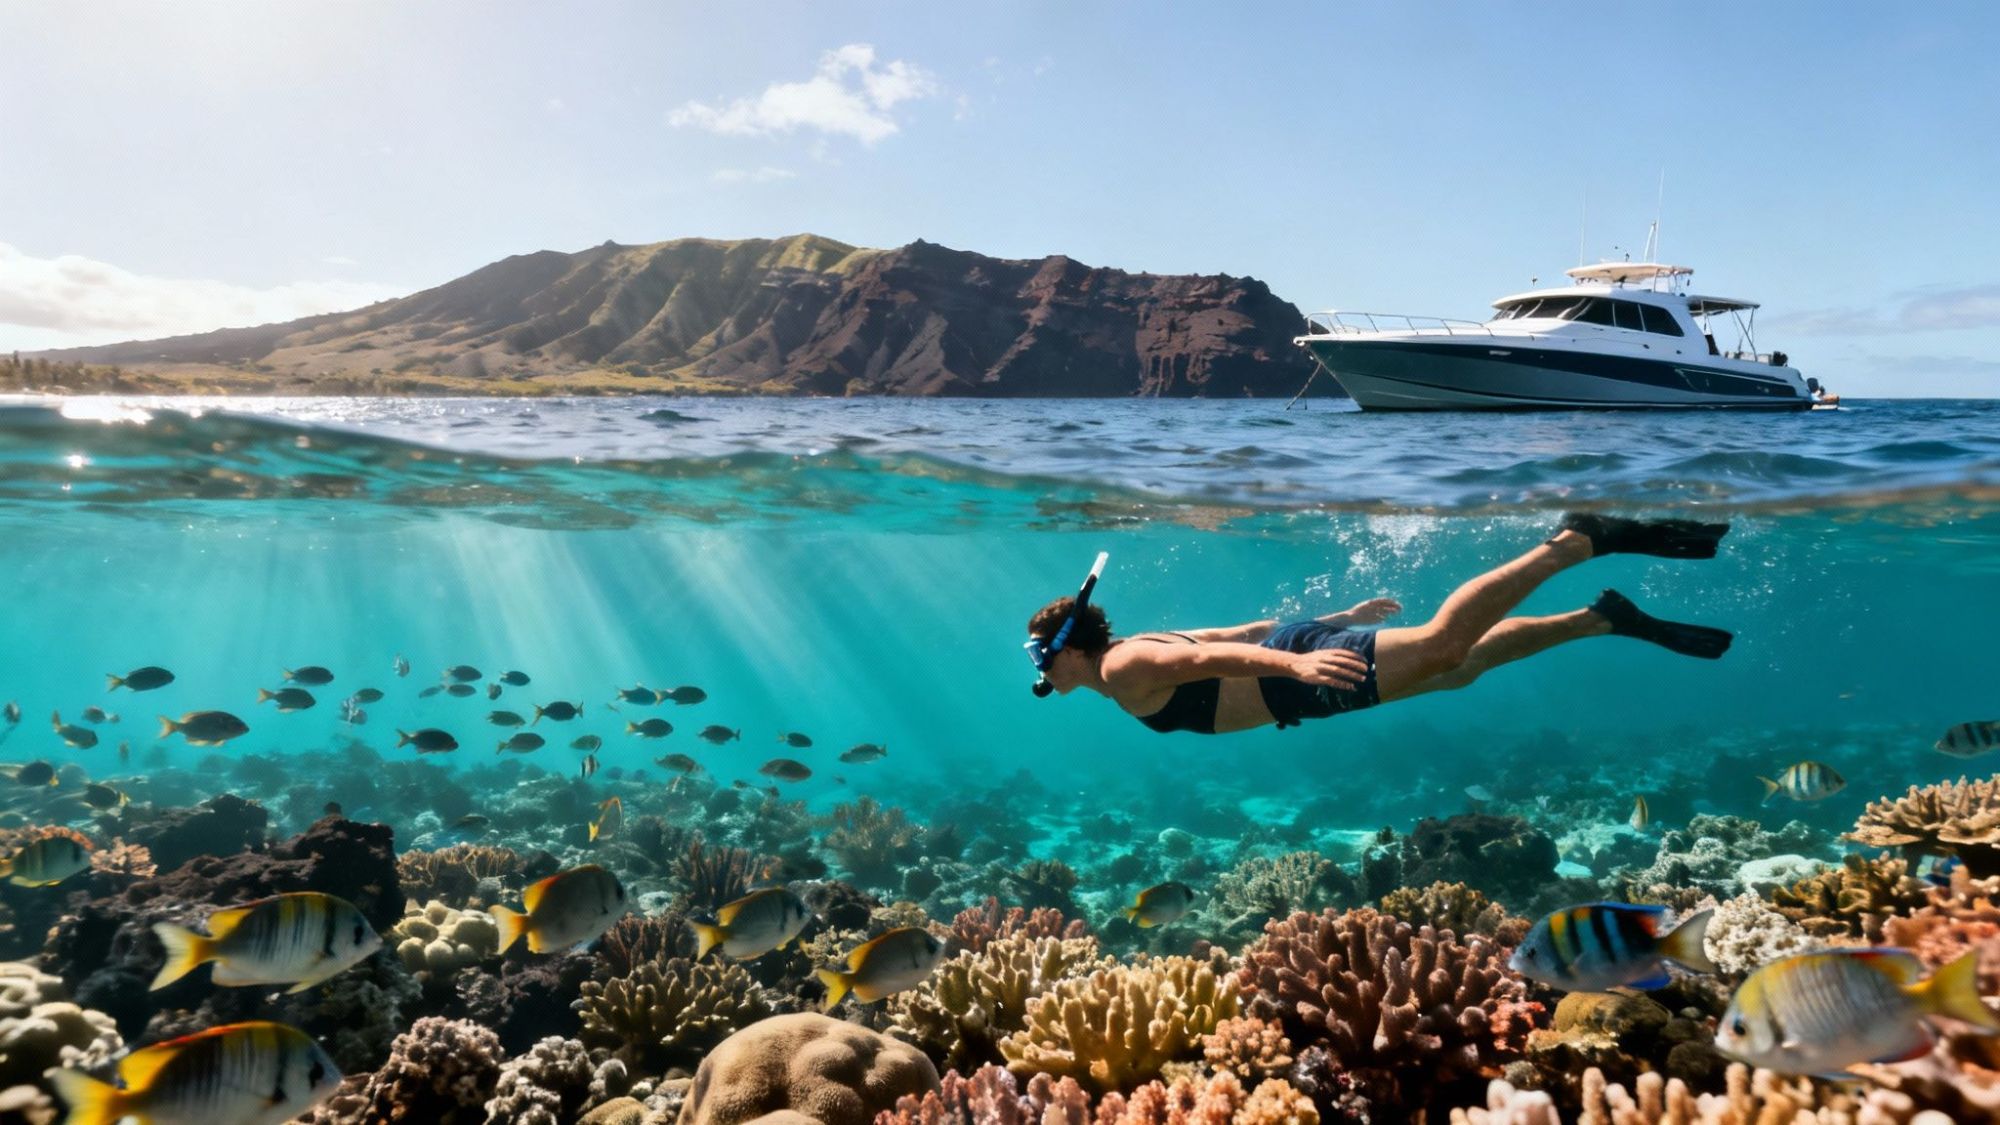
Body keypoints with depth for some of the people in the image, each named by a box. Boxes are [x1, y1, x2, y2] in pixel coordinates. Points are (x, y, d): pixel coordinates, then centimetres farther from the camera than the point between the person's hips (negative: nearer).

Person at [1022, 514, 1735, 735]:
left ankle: (1581, 539, -13)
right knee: (1458, 668, 11)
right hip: (1298, 653, 9)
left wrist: (1297, 662, -41)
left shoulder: (1125, 667, -9)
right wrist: (1345, 616, 29)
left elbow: (1209, 658, -27)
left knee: (1442, 646, -18)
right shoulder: (1146, 651, 19)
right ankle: (1605, 618, 15)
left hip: (1304, 669, -9)